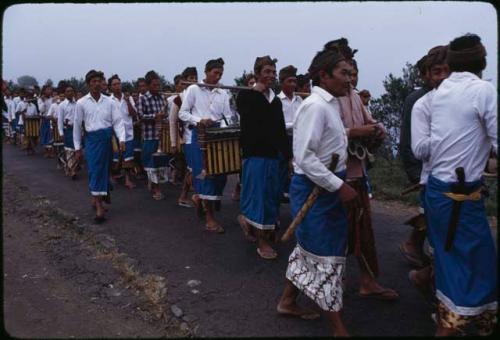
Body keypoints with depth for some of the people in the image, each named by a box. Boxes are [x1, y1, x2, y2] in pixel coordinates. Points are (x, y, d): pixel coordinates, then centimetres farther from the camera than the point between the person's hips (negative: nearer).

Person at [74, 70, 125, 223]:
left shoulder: (109, 102, 4)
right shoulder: (81, 103, 1)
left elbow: (117, 121, 1)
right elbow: (77, 126, 6)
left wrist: (121, 139, -14)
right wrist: (77, 147, 6)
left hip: (108, 138, 2)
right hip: (92, 138, -2)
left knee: (104, 170, 11)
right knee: (95, 170, -8)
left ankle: (96, 198, 33)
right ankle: (99, 207, -8)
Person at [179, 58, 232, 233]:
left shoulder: (223, 94, 11)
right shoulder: (193, 89, 0)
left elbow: (227, 116, 8)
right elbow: (182, 113, -3)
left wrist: (223, 129, -13)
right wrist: (198, 121, -19)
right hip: (197, 135, -4)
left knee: (219, 172, 1)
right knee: (205, 173, -7)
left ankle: (199, 197, 31)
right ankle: (210, 219, -2)